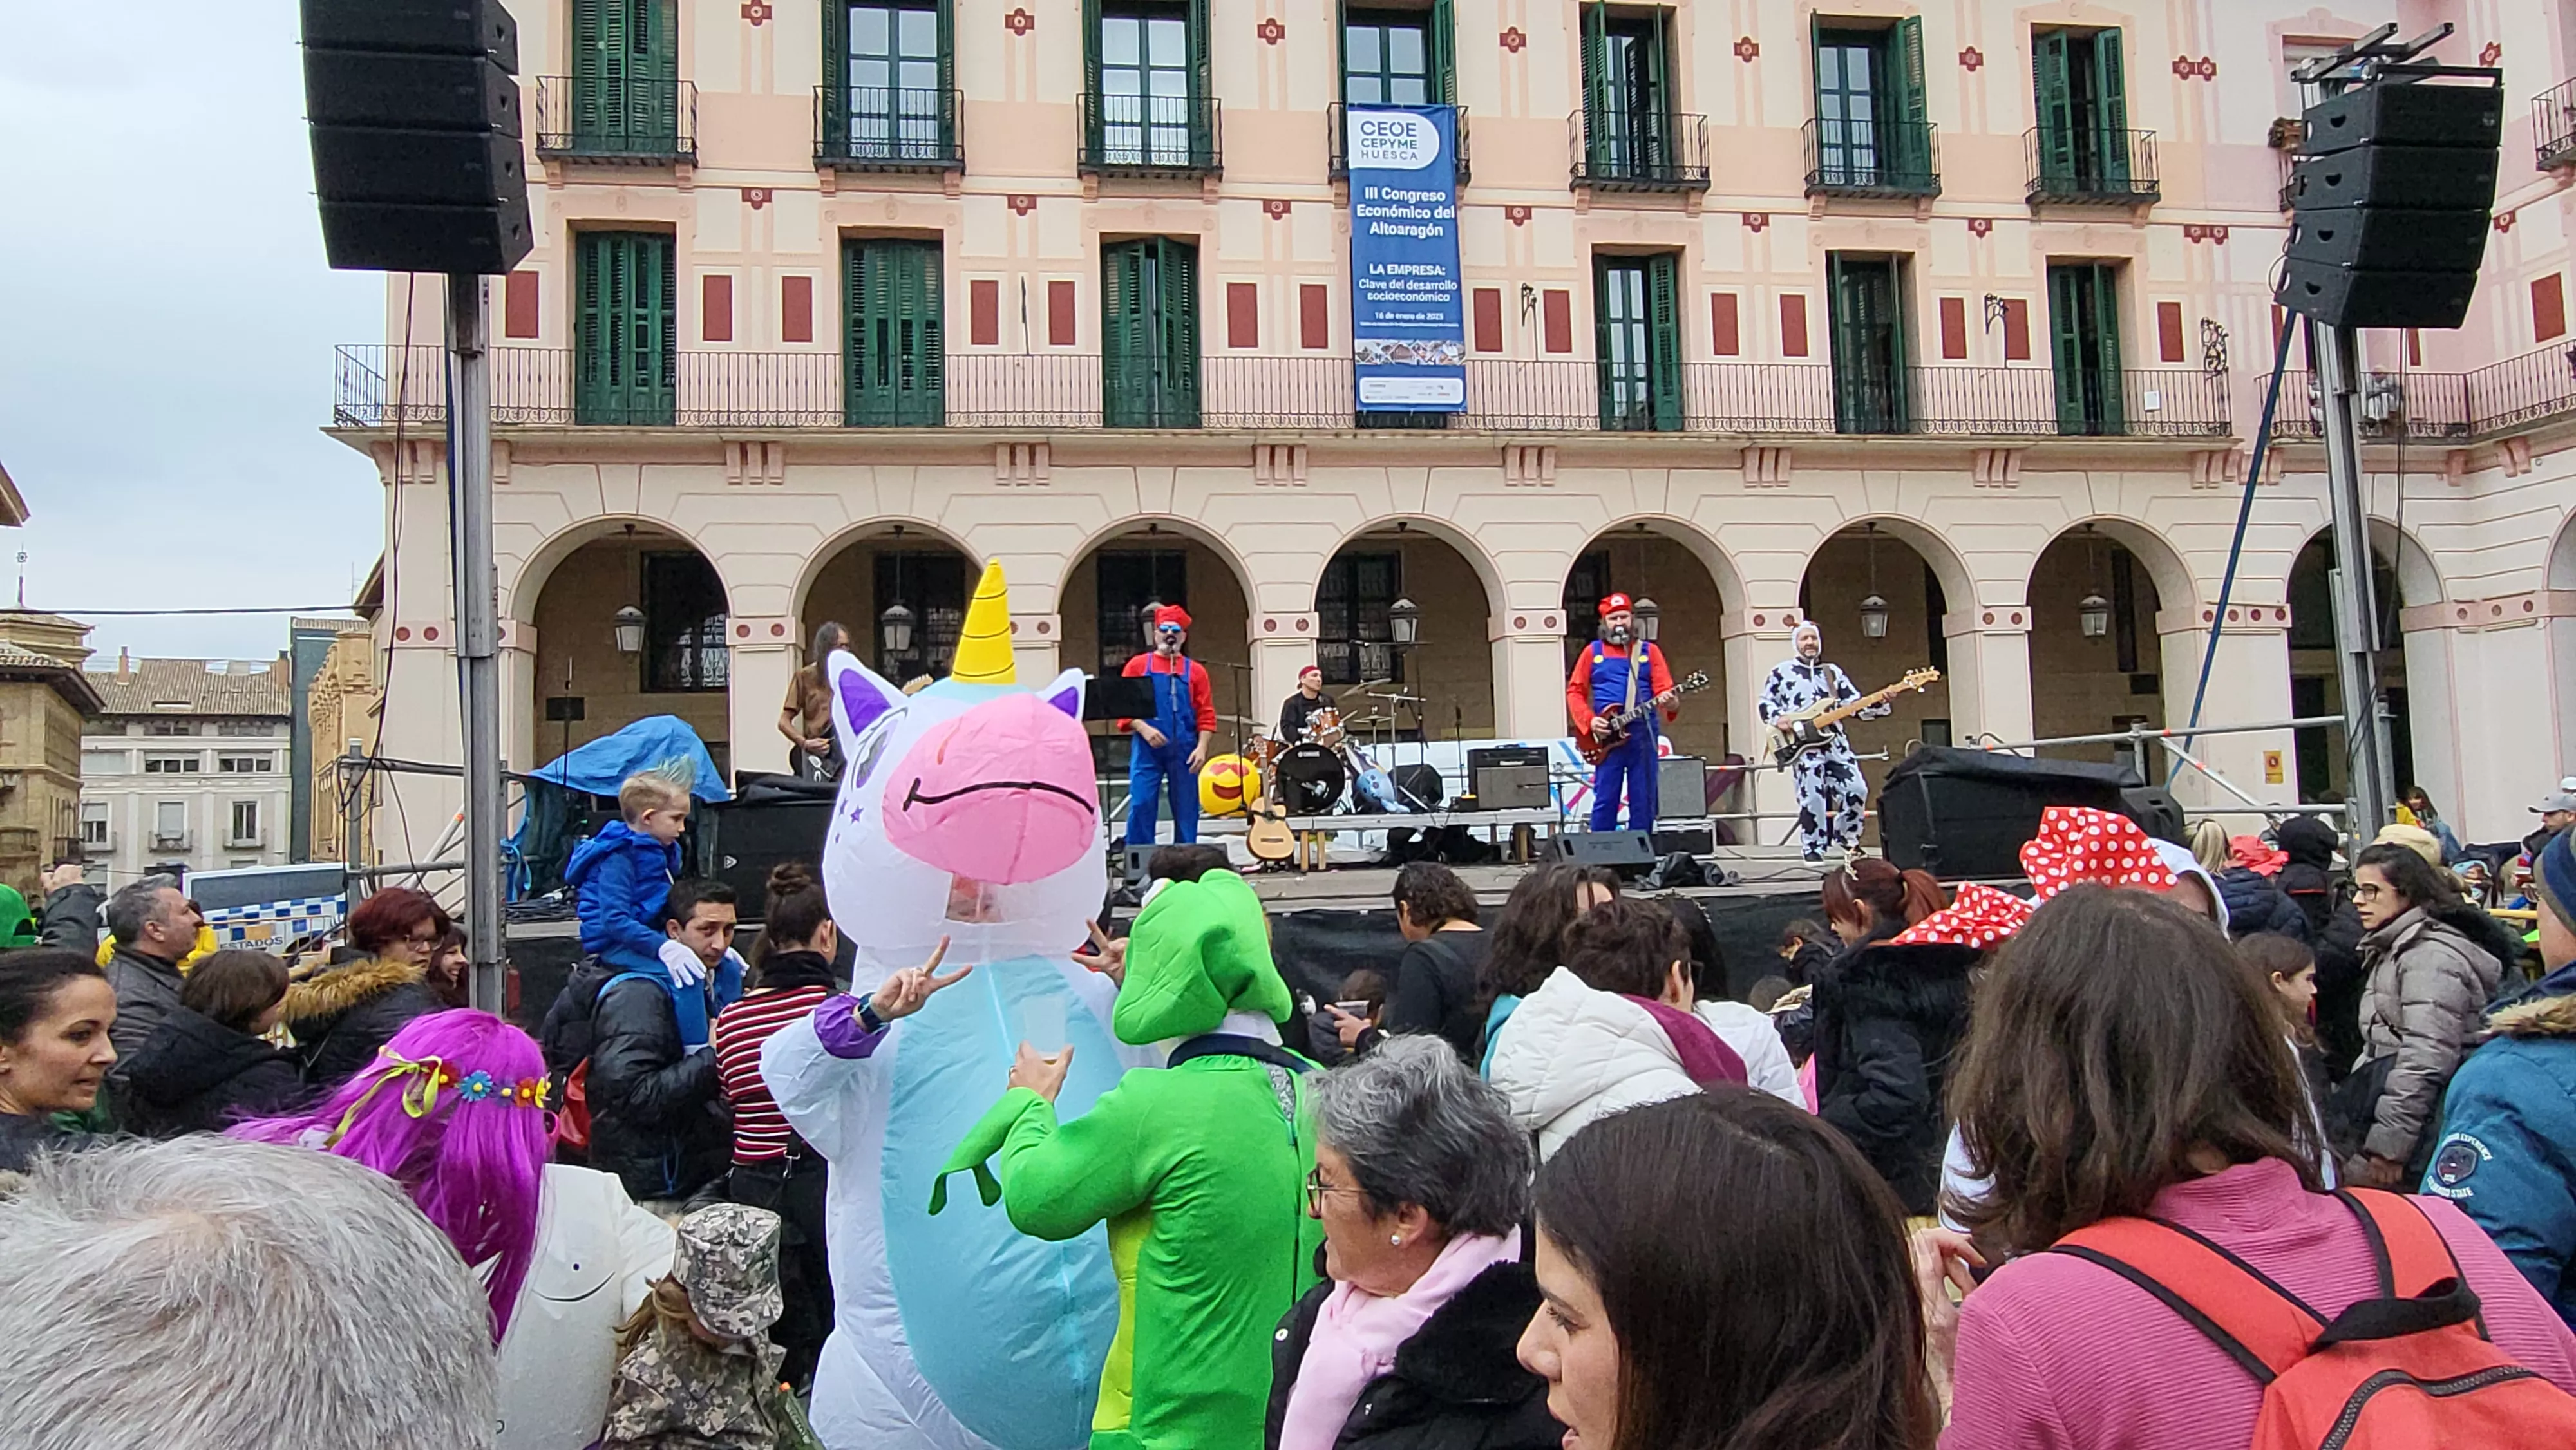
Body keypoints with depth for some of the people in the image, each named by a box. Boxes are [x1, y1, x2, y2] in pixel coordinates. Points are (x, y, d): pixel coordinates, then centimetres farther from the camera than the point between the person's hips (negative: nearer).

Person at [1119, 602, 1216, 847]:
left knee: (1186, 811, 4)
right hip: (1146, 749, -1)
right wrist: (1143, 729, -14)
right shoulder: (1138, 665, 8)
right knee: (1141, 806, -7)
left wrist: (1202, 747, -8)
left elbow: (1206, 715, 5)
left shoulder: (1195, 671, 11)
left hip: (1184, 751, 1)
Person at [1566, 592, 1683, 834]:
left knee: (1643, 801, 3)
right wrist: (1590, 720, -7)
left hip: (1643, 734, 0)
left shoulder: (1649, 651, 9)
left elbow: (1663, 688, 1)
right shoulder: (1593, 652, 10)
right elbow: (1575, 691, 9)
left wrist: (1669, 702, -23)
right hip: (1607, 737, 0)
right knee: (1605, 801, -1)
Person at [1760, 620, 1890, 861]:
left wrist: (1879, 704, -6)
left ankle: (1844, 837, 16)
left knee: (1856, 789, -5)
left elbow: (1856, 704, 13)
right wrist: (1777, 717, -9)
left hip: (1834, 741, 4)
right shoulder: (1782, 672, 9)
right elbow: (1765, 702, 11)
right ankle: (1814, 851, 2)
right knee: (1812, 798, -9)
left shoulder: (1833, 672, 19)